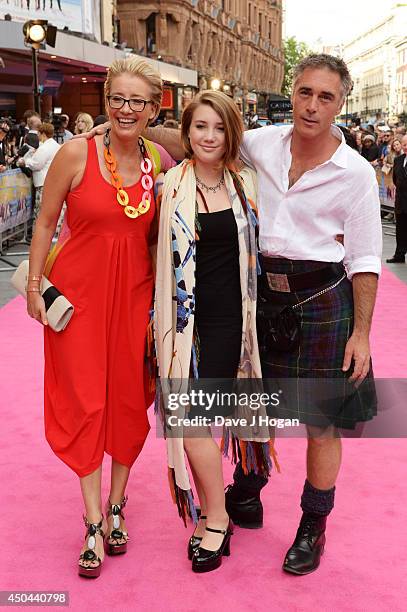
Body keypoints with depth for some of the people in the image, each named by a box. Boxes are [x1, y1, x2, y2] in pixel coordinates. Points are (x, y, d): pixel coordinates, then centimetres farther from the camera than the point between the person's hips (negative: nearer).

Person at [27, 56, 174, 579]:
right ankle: (94, 523, 14)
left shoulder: (160, 163, 0)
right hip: (78, 288, -3)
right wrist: (35, 286, -2)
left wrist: (163, 295, 4)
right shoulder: (77, 153, -10)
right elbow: (44, 225, -2)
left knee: (130, 399, 9)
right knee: (85, 401, 2)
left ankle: (116, 505, 29)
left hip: (134, 290, 3)